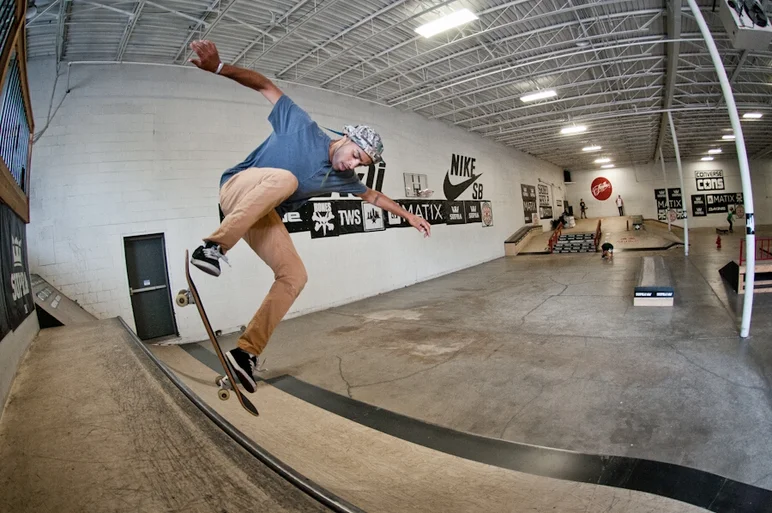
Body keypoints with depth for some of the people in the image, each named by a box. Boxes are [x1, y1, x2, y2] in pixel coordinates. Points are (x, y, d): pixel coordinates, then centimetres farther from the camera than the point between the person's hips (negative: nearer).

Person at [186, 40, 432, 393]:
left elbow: (373, 195, 20)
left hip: (264, 216, 6)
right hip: (237, 188, -6)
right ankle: (214, 246, -38)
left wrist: (409, 216, 25)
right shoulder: (303, 128, -9)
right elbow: (266, 86, -8)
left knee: (294, 276, -11)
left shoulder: (341, 178, 6)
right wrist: (218, 67, -22)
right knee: (284, 178, -38)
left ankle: (247, 351, -7)